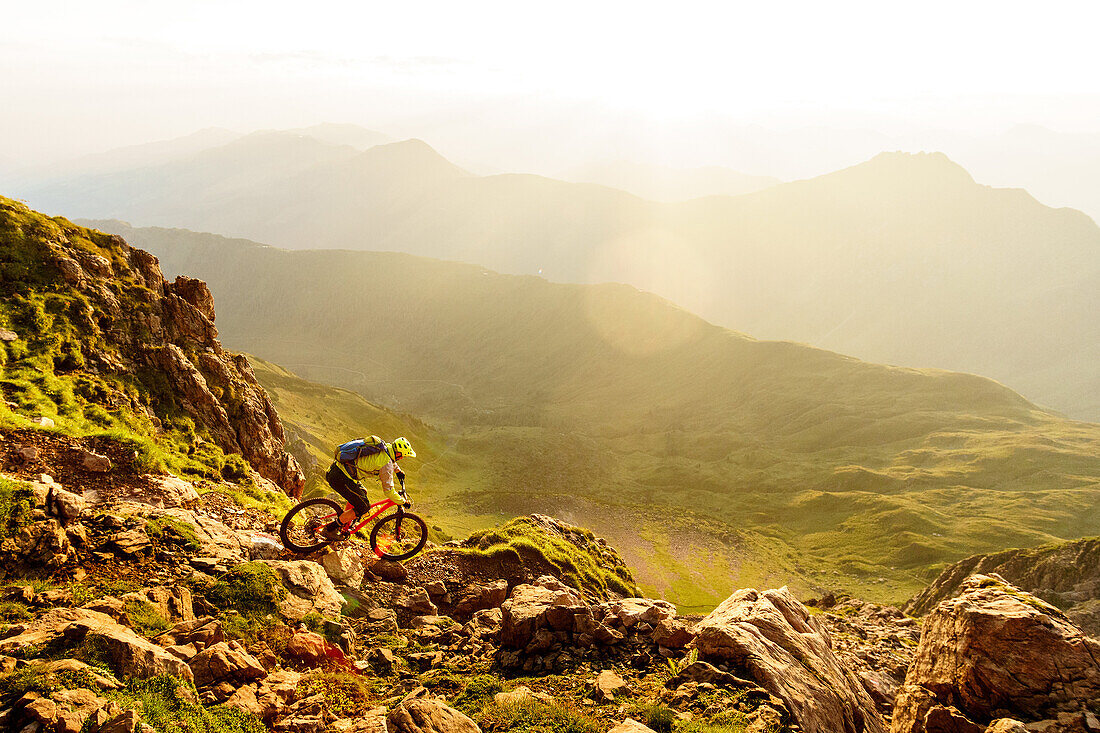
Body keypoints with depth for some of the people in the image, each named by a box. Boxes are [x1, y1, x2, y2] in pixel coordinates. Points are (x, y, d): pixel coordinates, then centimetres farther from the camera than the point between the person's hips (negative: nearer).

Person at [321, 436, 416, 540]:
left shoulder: (383, 446, 12)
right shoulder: (386, 463, -12)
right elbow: (388, 490, -9)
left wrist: (397, 470, 43)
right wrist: (403, 502, 3)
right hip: (340, 478, -9)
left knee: (362, 492, 26)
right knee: (363, 507, 0)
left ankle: (343, 527, 31)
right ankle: (330, 529, 5)